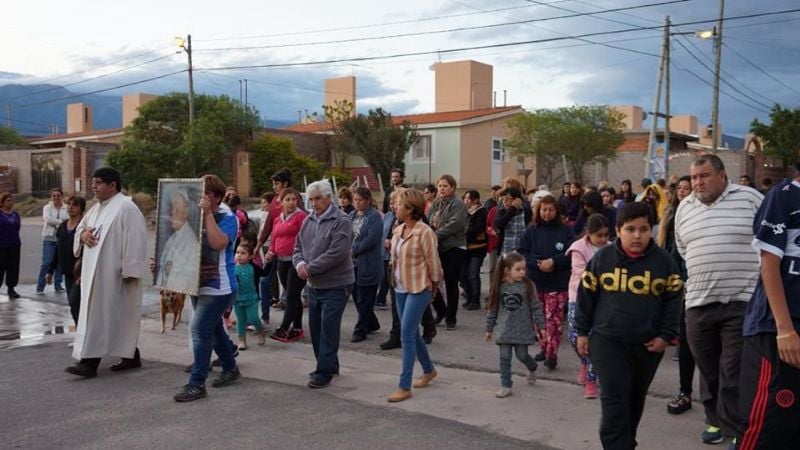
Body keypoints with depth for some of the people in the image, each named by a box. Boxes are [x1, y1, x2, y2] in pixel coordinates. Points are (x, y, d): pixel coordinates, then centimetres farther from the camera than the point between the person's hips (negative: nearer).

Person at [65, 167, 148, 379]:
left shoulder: (126, 207, -14)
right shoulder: (97, 207, 14)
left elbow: (134, 240, -18)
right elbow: (81, 226, 24)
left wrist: (130, 271, -21)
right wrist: (83, 233, -1)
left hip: (114, 274, -9)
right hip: (96, 273, 9)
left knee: (101, 316, -7)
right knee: (118, 317, 13)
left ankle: (89, 362, -4)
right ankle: (131, 356, 22)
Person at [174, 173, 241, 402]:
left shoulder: (227, 217, -12)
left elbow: (218, 242, -30)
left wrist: (208, 213, -28)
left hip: (218, 287, -8)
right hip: (199, 283, 8)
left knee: (200, 330, -12)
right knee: (213, 329, 18)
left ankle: (196, 384, -6)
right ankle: (230, 368, 36)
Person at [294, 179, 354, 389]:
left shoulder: (341, 221, -14)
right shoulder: (308, 221, 9)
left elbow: (336, 254, -23)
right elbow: (298, 248, 12)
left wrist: (310, 268, -18)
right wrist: (300, 264, -11)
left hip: (335, 285, -8)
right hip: (314, 285, 8)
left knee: (328, 329, -5)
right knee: (315, 327, 14)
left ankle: (324, 372, 3)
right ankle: (329, 364, 29)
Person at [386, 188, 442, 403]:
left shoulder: (424, 232, -18)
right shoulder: (398, 230, 5)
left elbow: (433, 262, -11)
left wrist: (434, 283, 0)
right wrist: (396, 278, 15)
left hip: (418, 289, -8)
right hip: (400, 288, 8)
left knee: (407, 334, -9)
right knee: (412, 333, 17)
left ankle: (405, 387, -3)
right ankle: (429, 370, 38)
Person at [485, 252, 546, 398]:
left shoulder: (527, 286, -9)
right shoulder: (499, 287, -4)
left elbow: (535, 307, -4)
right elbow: (492, 308, 5)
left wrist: (541, 327, -4)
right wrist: (489, 329, 9)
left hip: (523, 330, -1)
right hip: (504, 330, 1)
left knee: (522, 355, 8)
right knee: (504, 358, 1)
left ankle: (532, 369, 41)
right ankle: (505, 386, 11)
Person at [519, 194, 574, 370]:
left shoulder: (565, 231, -1)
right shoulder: (531, 231, 6)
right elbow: (522, 252, 2)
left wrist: (553, 261, -18)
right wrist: (538, 263, -12)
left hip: (558, 283, -3)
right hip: (536, 281, 3)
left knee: (554, 318, -6)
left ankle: (552, 354, -1)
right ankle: (544, 348, 24)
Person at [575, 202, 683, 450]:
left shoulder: (663, 260, -5)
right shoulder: (602, 257, -6)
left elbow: (673, 299, 2)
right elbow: (586, 295, 1)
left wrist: (665, 335, -5)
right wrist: (582, 331, 2)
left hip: (648, 343, 2)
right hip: (607, 340, -2)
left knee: (636, 397, 17)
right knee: (614, 397, -9)